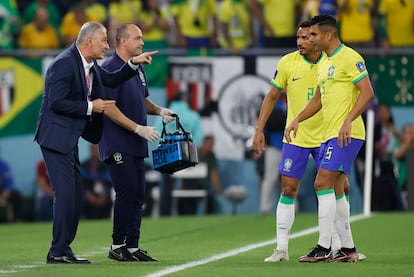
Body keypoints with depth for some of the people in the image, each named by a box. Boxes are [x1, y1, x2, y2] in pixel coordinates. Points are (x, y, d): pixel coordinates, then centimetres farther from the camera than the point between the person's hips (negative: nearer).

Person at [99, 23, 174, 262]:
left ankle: (133, 247, 12)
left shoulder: (138, 69, 15)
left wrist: (159, 110, 5)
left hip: (136, 144, 9)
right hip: (117, 143, -9)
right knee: (127, 190, -13)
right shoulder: (110, 69, -12)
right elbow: (108, 108, -17)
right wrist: (138, 128, -20)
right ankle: (117, 246, -6)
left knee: (138, 195, 8)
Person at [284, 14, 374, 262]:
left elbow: (367, 92, -17)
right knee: (335, 191, 9)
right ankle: (348, 249, 14)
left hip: (346, 135, -10)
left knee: (323, 184, -14)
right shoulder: (324, 63, 19)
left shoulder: (349, 58, -10)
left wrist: (348, 121, -25)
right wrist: (297, 119, 15)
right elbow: (318, 99, 28)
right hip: (329, 135, 10)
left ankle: (323, 248, -14)